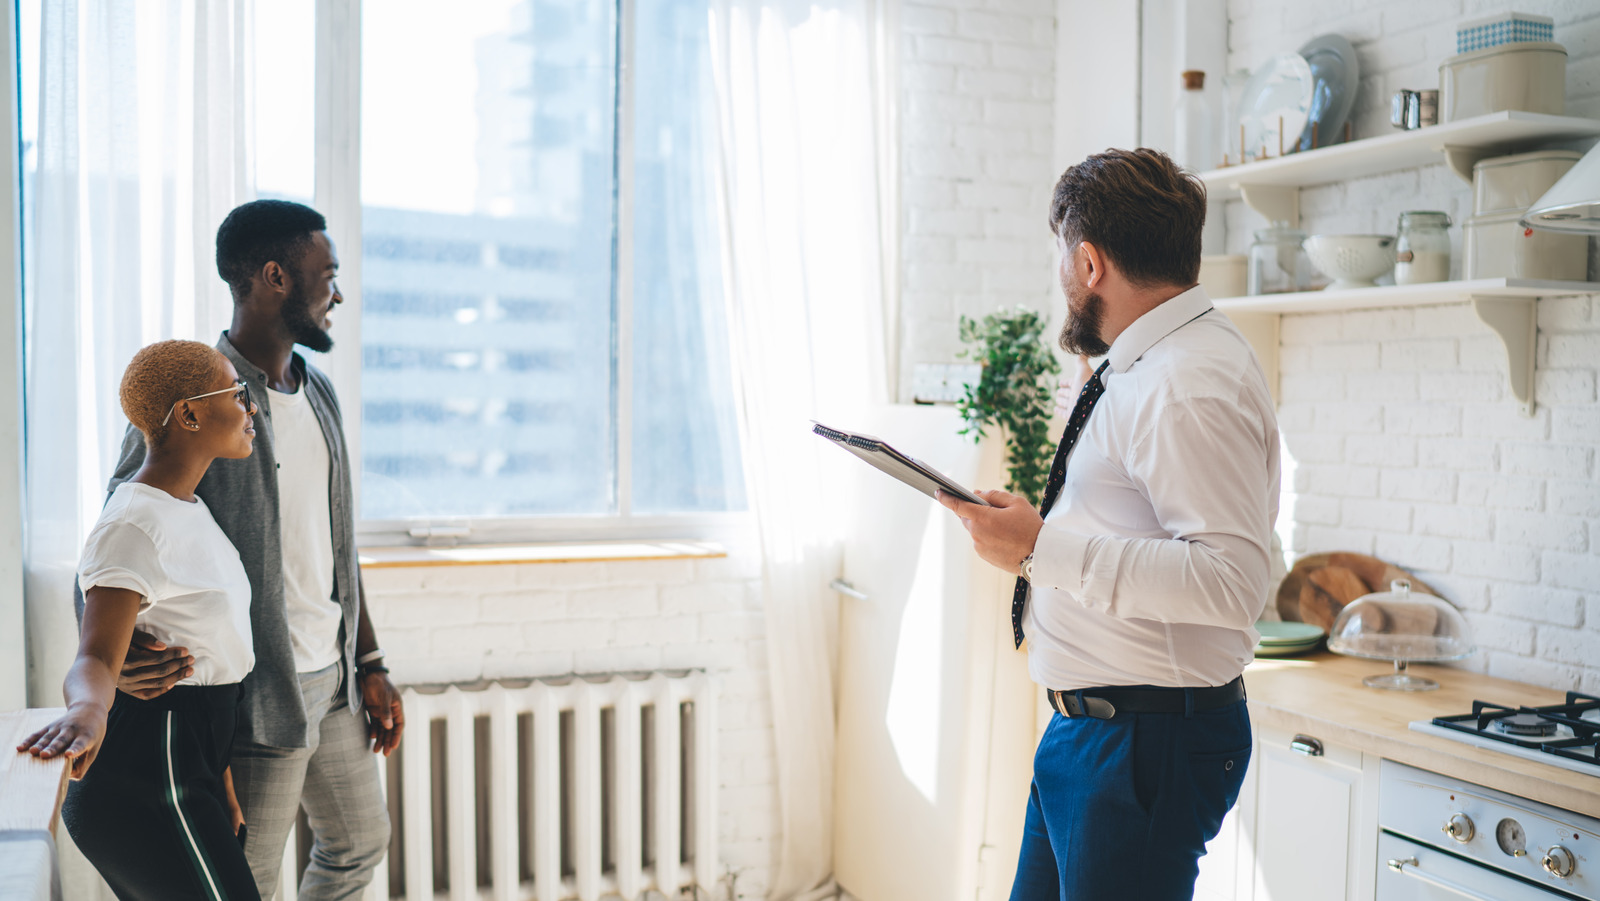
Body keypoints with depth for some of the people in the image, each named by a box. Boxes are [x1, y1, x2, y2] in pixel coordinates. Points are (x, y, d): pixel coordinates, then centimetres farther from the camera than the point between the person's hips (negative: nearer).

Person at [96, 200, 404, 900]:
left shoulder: (318, 394, 8)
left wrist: (370, 664, 13)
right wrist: (114, 651, -35)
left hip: (333, 680, 8)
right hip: (258, 693, -8)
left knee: (360, 841, 23)